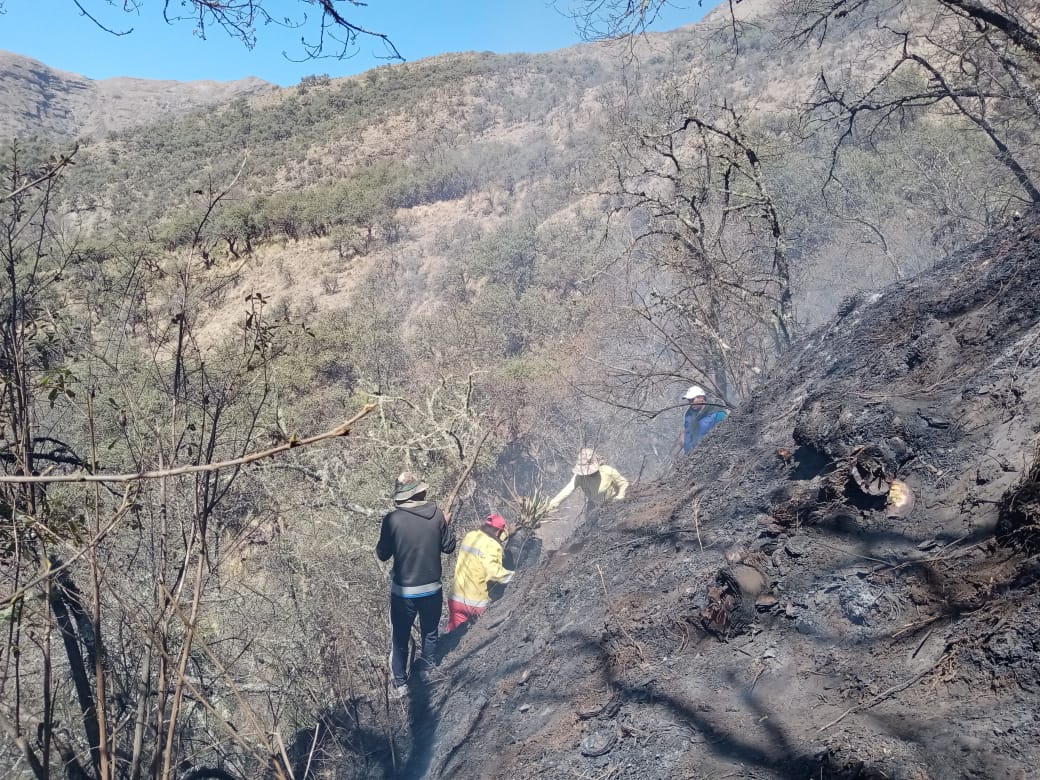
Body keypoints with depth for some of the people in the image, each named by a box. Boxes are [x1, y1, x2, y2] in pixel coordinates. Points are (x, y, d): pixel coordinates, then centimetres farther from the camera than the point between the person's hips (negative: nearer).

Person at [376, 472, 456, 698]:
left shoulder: (392, 519, -17)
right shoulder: (436, 515, -11)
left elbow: (383, 554, -6)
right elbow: (448, 546, 0)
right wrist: (446, 525, 15)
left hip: (403, 591, -2)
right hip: (432, 588, 2)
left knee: (400, 637, 16)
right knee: (430, 632, 25)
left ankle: (400, 683, 26)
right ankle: (427, 668, 43)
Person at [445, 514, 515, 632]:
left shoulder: (469, 536, 4)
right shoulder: (492, 546, -18)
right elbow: (494, 572, -25)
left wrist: (505, 536, 16)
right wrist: (513, 576, -12)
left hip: (456, 598, 6)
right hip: (478, 602, -6)